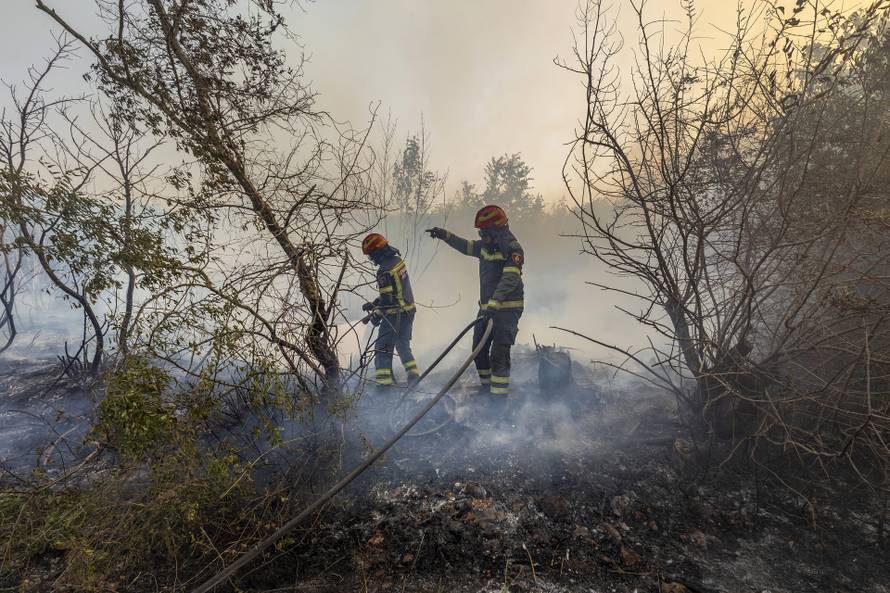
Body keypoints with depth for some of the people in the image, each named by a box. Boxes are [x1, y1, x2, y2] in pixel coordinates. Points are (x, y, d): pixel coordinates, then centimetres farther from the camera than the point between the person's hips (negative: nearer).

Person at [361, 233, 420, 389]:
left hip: (394, 315, -9)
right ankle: (413, 374, 24)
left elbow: (388, 298, -21)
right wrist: (374, 304, 14)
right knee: (403, 344, 22)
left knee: (383, 348, 1)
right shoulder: (398, 260, 6)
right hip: (409, 310, 9)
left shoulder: (385, 271, -22)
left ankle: (384, 383, 2)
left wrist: (376, 315, -6)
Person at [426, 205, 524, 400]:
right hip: (487, 308, 9)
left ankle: (499, 398, -7)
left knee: (499, 354, -14)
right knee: (479, 349, 15)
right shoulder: (485, 246, 9)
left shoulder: (513, 248, -17)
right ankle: (486, 386, 33)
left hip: (508, 309, -9)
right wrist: (445, 235, 20)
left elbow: (510, 278, -29)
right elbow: (466, 246, 27)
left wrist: (494, 303, -40)